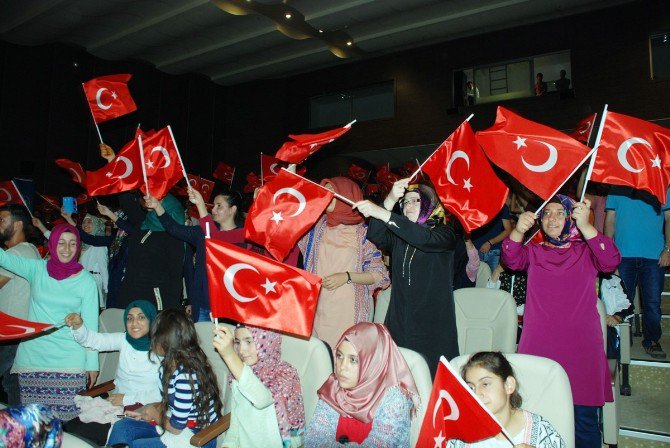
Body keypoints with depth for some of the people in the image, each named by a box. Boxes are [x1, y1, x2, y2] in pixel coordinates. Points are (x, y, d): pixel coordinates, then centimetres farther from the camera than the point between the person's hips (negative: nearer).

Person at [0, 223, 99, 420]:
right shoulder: (36, 269, 4)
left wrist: (92, 364, 1)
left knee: (67, 418, -4)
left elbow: (91, 324, 1)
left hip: (69, 359, -2)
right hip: (32, 356, 2)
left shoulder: (86, 280, -1)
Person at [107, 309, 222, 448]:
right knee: (121, 427, 2)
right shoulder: (170, 365, 0)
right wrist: (147, 410, 1)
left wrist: (154, 414, -3)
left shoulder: (186, 374, -29)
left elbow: (176, 427, -21)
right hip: (175, 422, 9)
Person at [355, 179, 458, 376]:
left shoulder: (444, 234, 1)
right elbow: (376, 237, -9)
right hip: (399, 321, 3)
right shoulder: (398, 236, 13)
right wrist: (389, 202, -24)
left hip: (433, 324, -3)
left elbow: (423, 238, -22)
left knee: (433, 376, -4)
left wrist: (383, 214, -29)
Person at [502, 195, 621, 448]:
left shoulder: (586, 251, 8)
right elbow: (512, 260, -10)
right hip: (538, 347, 1)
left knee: (584, 421, 2)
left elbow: (611, 261, -14)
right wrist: (518, 231, -29)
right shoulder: (534, 252, 11)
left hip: (581, 347, -1)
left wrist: (585, 226, -27)